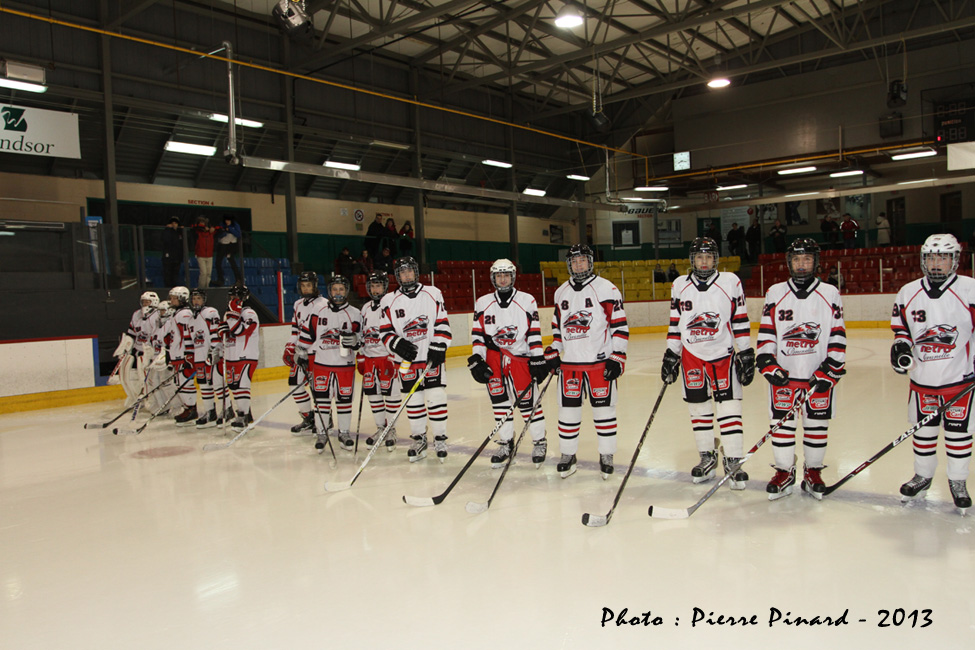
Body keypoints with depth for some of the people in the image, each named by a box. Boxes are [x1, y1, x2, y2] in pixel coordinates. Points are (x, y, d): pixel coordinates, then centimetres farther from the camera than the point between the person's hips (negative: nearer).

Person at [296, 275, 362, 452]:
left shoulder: (354, 314, 2)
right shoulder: (319, 311, 5)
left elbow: (360, 340, 2)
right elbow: (307, 335, 10)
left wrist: (353, 340, -19)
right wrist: (301, 353, 8)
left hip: (345, 364, 0)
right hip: (321, 363, 1)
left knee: (344, 398, 4)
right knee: (321, 399, 3)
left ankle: (344, 433, 17)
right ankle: (321, 433, 15)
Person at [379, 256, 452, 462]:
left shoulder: (433, 294, 2)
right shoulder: (389, 301, 4)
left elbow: (443, 324, 1)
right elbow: (385, 331, 3)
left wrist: (437, 349, -9)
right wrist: (398, 345, -16)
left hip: (432, 357, -1)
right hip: (406, 359, 1)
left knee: (436, 398, -4)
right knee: (413, 402, 7)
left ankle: (440, 439, 10)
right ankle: (419, 439, 22)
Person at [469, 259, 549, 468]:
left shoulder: (527, 301, -1)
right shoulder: (482, 303, 5)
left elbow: (534, 333, -2)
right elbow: (477, 334, 5)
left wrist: (538, 360, -5)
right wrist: (476, 361, -3)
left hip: (521, 356, -2)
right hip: (494, 355, 2)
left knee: (528, 401, -2)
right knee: (499, 400, 0)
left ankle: (539, 442, 15)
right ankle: (505, 443, 14)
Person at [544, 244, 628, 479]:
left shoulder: (606, 289, -5)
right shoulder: (561, 292, 12)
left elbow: (620, 325, -7)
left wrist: (617, 358, -12)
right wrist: (553, 353, 14)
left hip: (600, 362, -4)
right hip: (569, 363, 4)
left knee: (604, 409, 3)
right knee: (568, 410, 7)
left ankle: (606, 456, 17)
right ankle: (567, 455, 20)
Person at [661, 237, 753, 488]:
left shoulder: (730, 282, -2)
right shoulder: (679, 286, 4)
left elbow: (740, 320, 0)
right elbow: (675, 324, 9)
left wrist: (746, 353, -3)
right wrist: (670, 354, 6)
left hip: (723, 354, -2)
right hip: (691, 356, 2)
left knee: (729, 407, -6)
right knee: (698, 408, 8)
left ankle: (733, 462, 3)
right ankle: (707, 458, 23)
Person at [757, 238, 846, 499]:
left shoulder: (830, 294, 3)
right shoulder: (775, 293, 4)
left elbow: (837, 336, 1)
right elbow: (766, 333, 3)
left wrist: (830, 370, -7)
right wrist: (768, 365, -7)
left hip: (820, 374, 0)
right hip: (783, 372, 0)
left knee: (817, 425, 7)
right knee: (782, 424, 3)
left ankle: (813, 472, 22)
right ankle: (784, 473, 16)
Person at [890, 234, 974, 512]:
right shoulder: (908, 292, 1)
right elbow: (901, 326, 12)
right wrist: (900, 345, -6)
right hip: (922, 377, 3)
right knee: (923, 429, 13)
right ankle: (923, 476, 30)